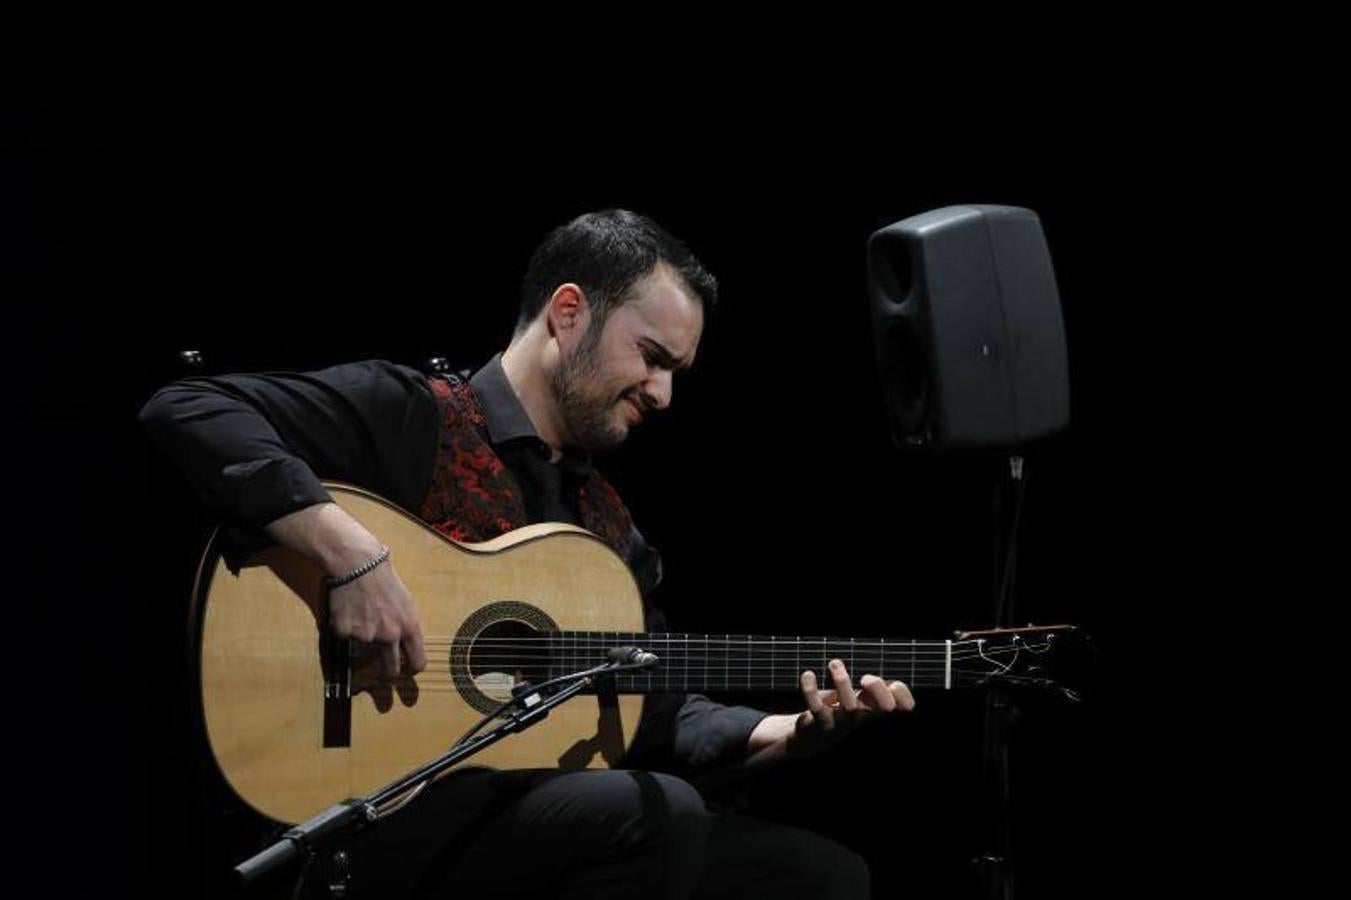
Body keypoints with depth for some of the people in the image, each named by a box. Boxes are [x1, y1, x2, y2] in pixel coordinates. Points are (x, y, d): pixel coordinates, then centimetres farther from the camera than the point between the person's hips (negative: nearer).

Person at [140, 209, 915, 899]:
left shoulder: (608, 522, 18)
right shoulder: (408, 415, -5)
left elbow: (652, 712, 19)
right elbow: (185, 410, -16)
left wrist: (786, 733, 0)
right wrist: (351, 550, -26)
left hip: (553, 814, 7)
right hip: (384, 812, -7)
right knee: (661, 817, -31)